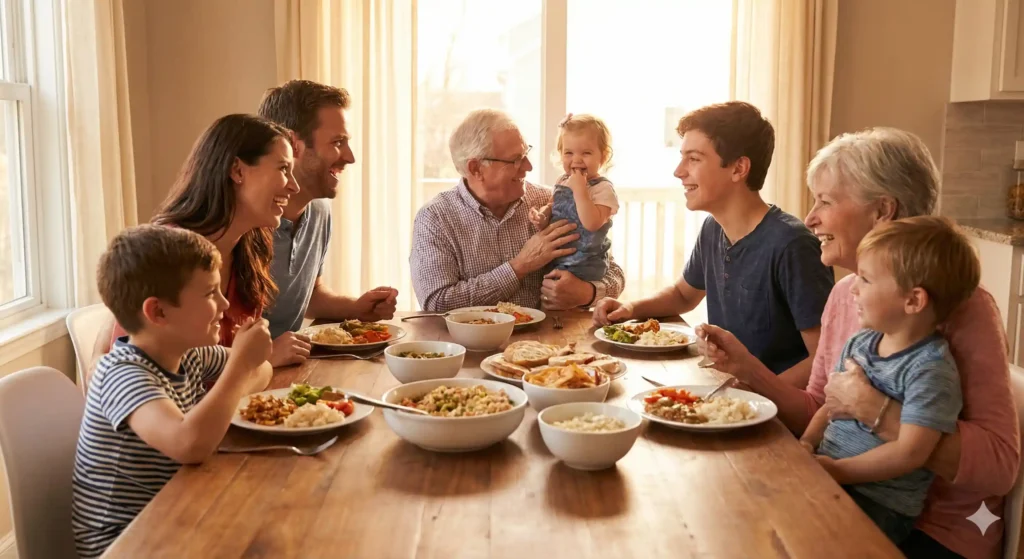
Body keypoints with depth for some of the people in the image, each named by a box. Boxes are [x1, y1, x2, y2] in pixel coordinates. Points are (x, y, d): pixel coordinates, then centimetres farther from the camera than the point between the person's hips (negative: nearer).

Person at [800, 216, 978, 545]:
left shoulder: (930, 369, -16)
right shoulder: (859, 343, 10)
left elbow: (909, 453, -22)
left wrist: (838, 470, -17)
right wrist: (807, 442, 1)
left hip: (879, 503, -7)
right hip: (824, 475, 8)